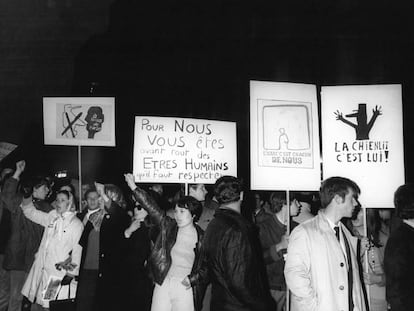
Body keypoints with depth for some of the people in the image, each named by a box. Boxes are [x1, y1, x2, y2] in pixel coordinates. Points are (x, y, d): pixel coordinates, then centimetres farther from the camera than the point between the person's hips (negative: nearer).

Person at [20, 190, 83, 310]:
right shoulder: (51, 217, 12)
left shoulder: (76, 224, -4)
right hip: (42, 270, 5)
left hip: (60, 272, -5)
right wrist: (27, 196, 6)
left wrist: (71, 273, -11)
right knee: (35, 303, 7)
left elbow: (77, 250, -7)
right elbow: (31, 212, 22)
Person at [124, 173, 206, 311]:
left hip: (185, 289, -2)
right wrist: (134, 187, -2)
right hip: (162, 285, 2)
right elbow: (150, 205, 1)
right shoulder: (168, 226, 5)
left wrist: (192, 279, -11)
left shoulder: (201, 237, -1)